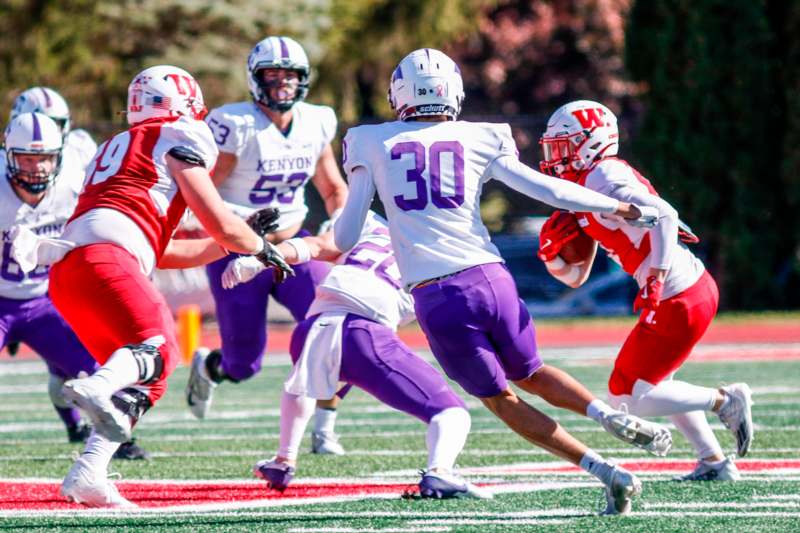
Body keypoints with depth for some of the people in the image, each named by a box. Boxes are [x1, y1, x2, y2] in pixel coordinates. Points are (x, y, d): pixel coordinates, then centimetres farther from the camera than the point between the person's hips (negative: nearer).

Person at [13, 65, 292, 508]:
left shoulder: (116, 149, 36)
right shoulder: (178, 140, 12)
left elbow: (163, 252, 39)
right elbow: (221, 225, 10)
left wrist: (233, 242, 44)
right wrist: (261, 247, 30)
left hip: (63, 272, 8)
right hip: (103, 254, -8)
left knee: (143, 375, 11)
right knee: (156, 347, -21)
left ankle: (88, 476, -5)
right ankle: (96, 389, -52)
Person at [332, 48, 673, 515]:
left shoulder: (372, 145, 7)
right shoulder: (478, 140, 8)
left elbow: (345, 238, 8)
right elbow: (547, 189, 6)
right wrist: (623, 209, 16)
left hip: (435, 299, -2)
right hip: (489, 279, 2)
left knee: (501, 399, 11)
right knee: (529, 373, 24)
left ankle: (605, 470, -4)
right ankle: (611, 416, -4)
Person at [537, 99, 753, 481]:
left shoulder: (601, 182, -14)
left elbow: (663, 215, -28)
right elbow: (575, 277, 20)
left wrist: (656, 280, -32)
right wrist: (552, 253, 0)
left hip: (679, 301, -10)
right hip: (697, 289, 10)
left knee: (628, 398, -2)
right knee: (651, 384, 26)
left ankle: (723, 401, 0)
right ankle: (715, 462, 26)